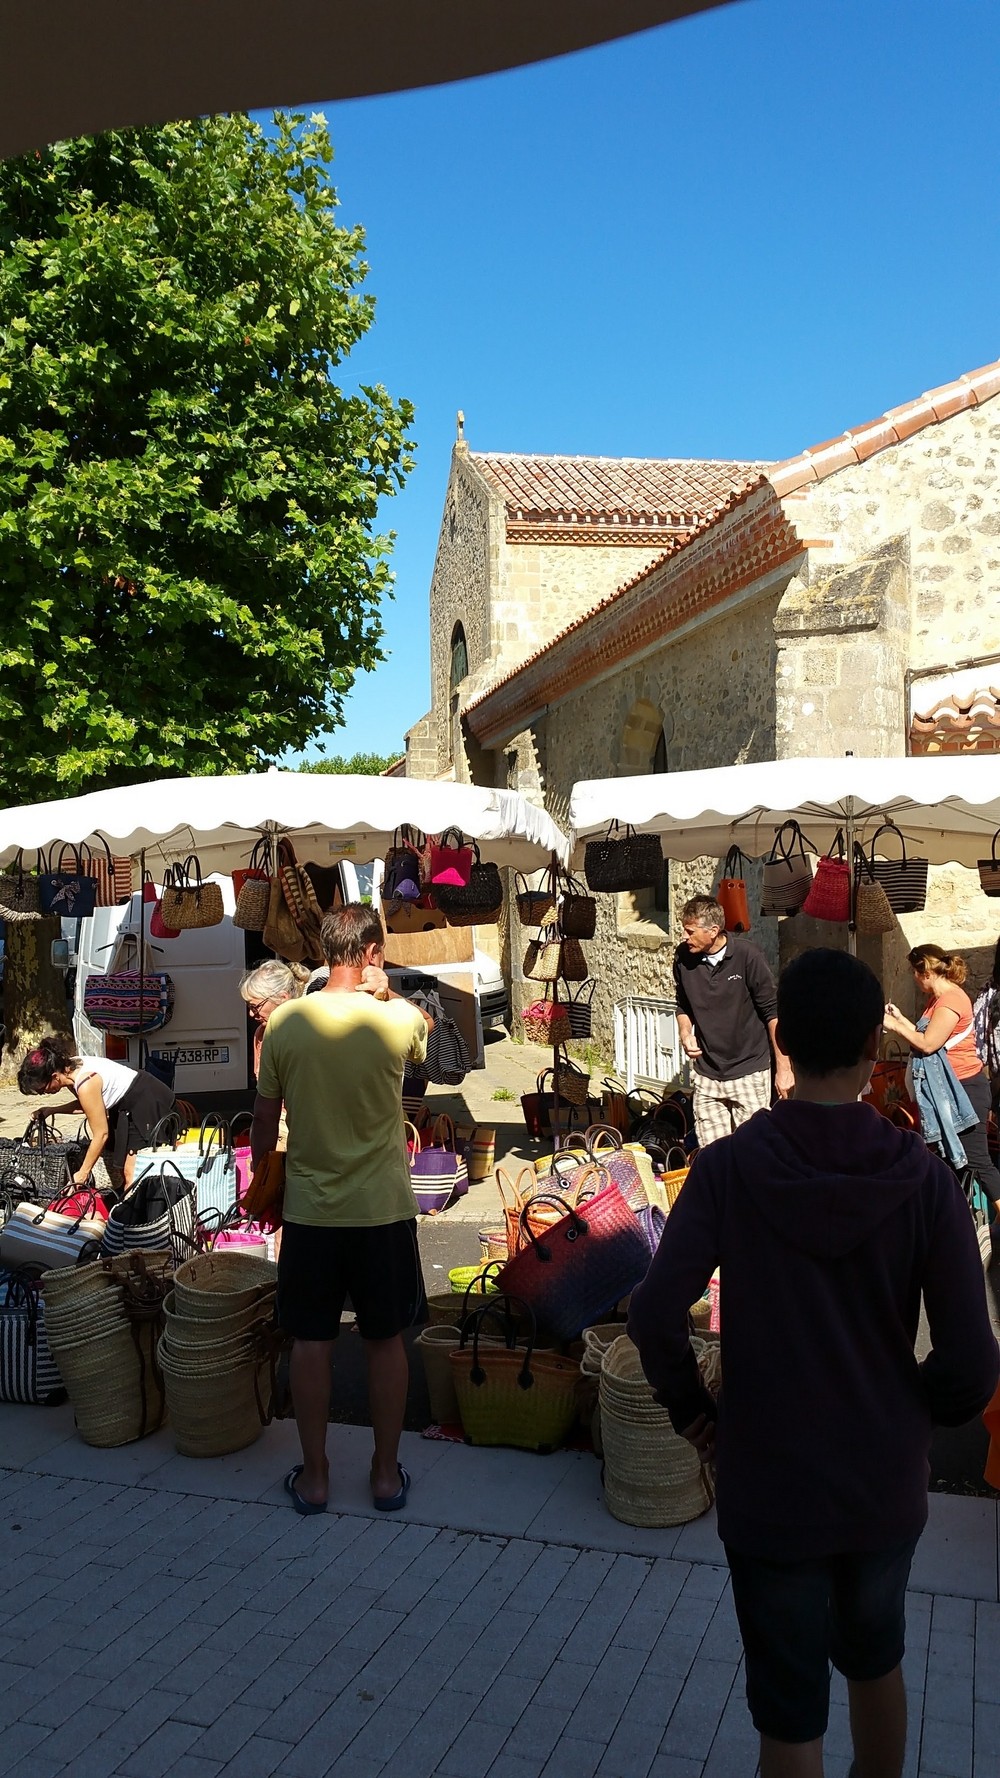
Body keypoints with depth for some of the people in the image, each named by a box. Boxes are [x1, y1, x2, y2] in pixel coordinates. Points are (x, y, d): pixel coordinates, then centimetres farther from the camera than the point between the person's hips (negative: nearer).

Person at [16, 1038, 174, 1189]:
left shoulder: (86, 1084, -30)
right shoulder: (68, 1068, -5)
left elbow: (101, 1134, -22)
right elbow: (85, 1104, 15)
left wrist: (82, 1173, -12)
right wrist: (51, 1110, 4)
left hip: (146, 1102, -10)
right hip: (124, 1104, 10)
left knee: (131, 1172, -13)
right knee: (112, 1161, 8)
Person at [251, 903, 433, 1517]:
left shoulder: (285, 1022, -8)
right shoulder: (397, 1021, -13)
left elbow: (265, 1120, 2)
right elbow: (423, 1029, 15)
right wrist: (383, 988, 9)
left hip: (309, 1211, 1)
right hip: (383, 1211, -1)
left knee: (311, 1342, 13)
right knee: (386, 1340, 13)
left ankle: (315, 1476, 24)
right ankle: (387, 1472, 24)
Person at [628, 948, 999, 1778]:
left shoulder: (728, 1168, -16)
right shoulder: (924, 1178, -14)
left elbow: (655, 1316, -21)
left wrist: (692, 1409, -2)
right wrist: (915, 1414, 8)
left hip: (769, 1487, -2)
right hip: (886, 1483, 2)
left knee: (791, 1708, 16)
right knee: (874, 1659, 29)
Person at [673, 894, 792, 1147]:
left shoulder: (747, 955, -14)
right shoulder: (684, 957, -1)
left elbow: (772, 1012, -8)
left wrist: (783, 1067, -8)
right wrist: (685, 1033, -4)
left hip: (749, 1072, -4)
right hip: (706, 1076, 4)